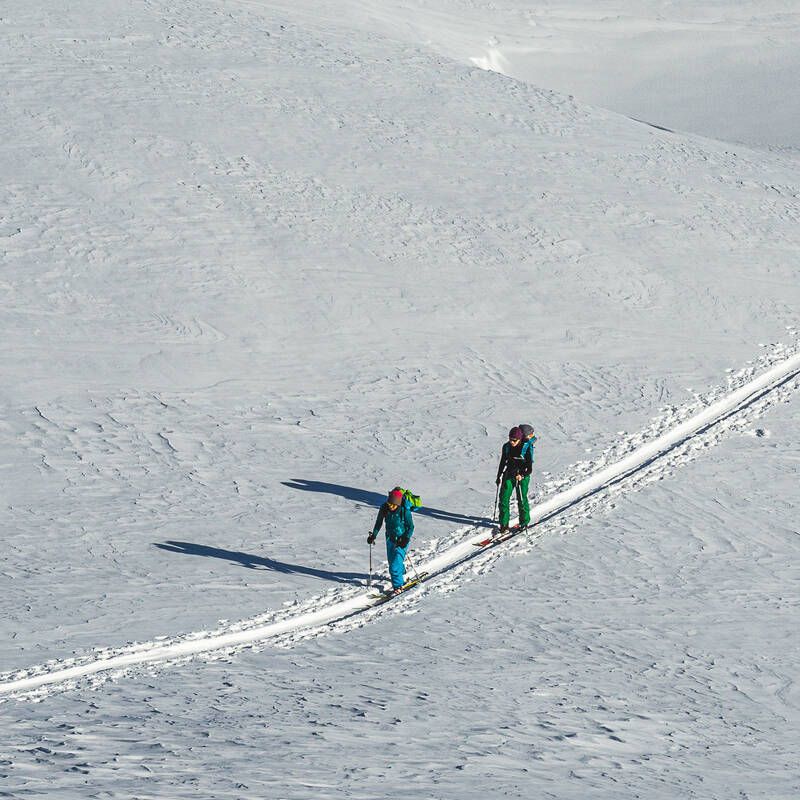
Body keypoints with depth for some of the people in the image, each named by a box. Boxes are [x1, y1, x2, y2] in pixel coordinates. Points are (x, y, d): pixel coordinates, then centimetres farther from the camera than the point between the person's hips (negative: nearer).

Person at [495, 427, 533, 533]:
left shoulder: (526, 449, -16)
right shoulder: (507, 447, -1)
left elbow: (529, 468, -17)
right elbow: (503, 462, 14)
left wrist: (522, 476, -34)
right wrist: (499, 477, 18)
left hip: (522, 477, -4)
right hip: (509, 475, 4)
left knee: (522, 499, -3)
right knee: (504, 498, -4)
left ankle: (524, 522, 18)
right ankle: (504, 524, 3)